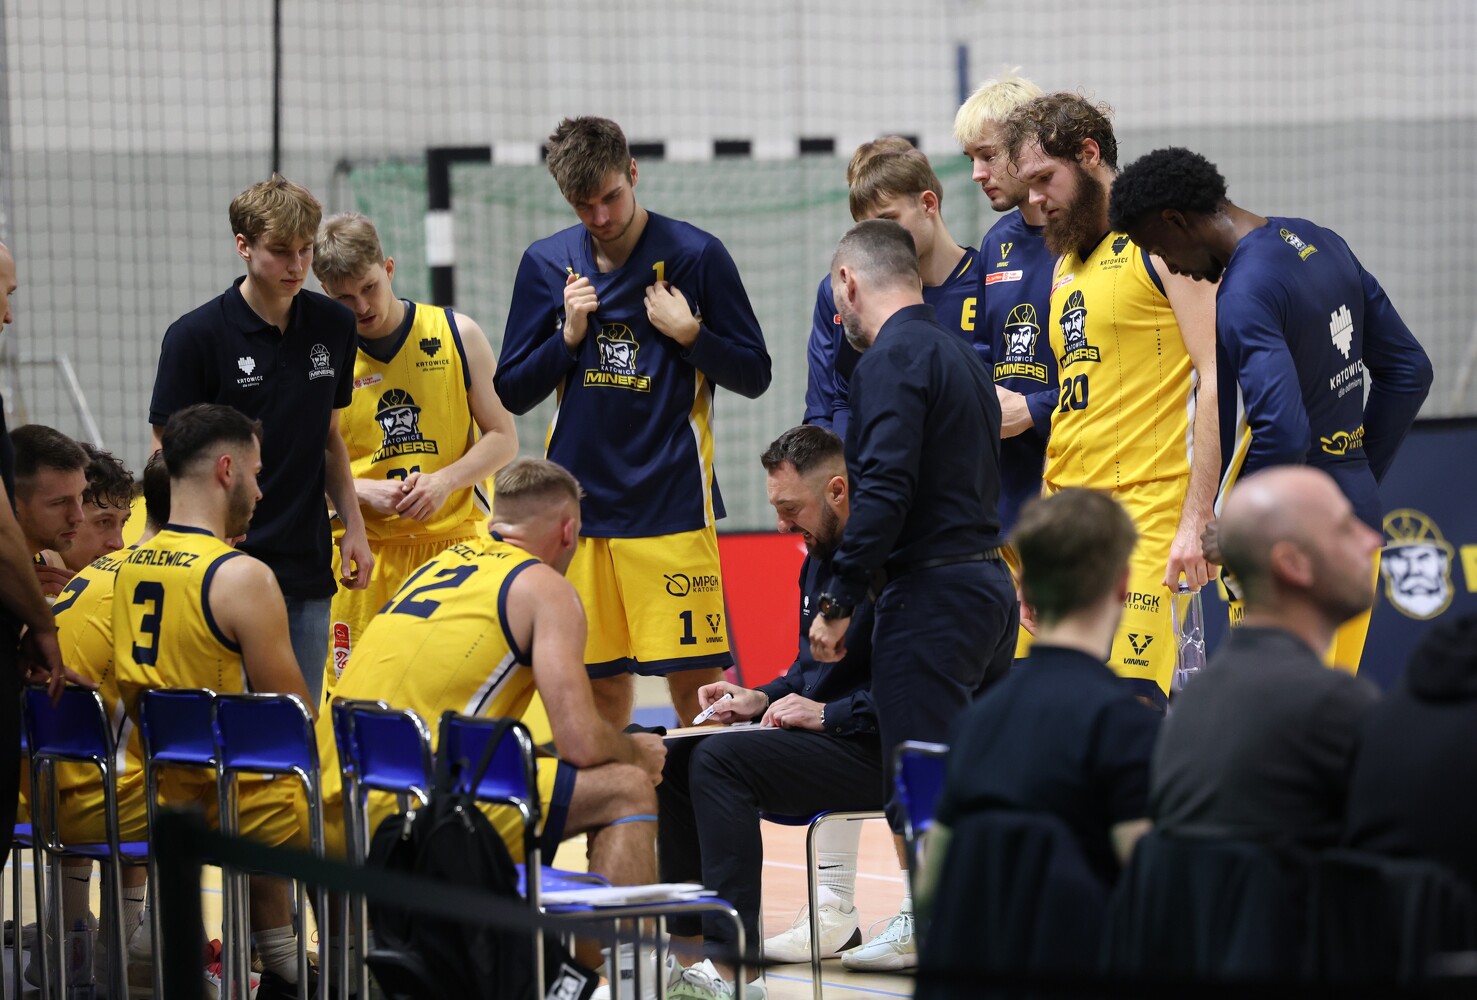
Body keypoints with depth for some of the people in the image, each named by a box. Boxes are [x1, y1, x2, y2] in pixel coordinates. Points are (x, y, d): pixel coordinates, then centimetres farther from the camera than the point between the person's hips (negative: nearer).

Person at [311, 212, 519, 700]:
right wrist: (365, 492, -14)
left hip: (457, 541, 0)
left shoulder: (457, 335, 3)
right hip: (366, 550, 0)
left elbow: (503, 438, 5)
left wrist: (444, 480, -12)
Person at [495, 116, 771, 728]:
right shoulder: (546, 265, 7)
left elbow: (753, 376, 3)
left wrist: (688, 333, -12)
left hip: (673, 503, -3)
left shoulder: (696, 256, -2)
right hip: (580, 507, 3)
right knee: (602, 683, 5)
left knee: (694, 679, -7)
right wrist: (569, 334, -6)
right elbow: (511, 394, 9)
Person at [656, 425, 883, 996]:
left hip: (878, 752, -10)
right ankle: (685, 935, 1)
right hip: (825, 734, 10)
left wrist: (829, 713, -20)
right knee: (675, 758, 1)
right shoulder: (819, 558, 14)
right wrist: (761, 699, 7)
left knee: (721, 760, -25)